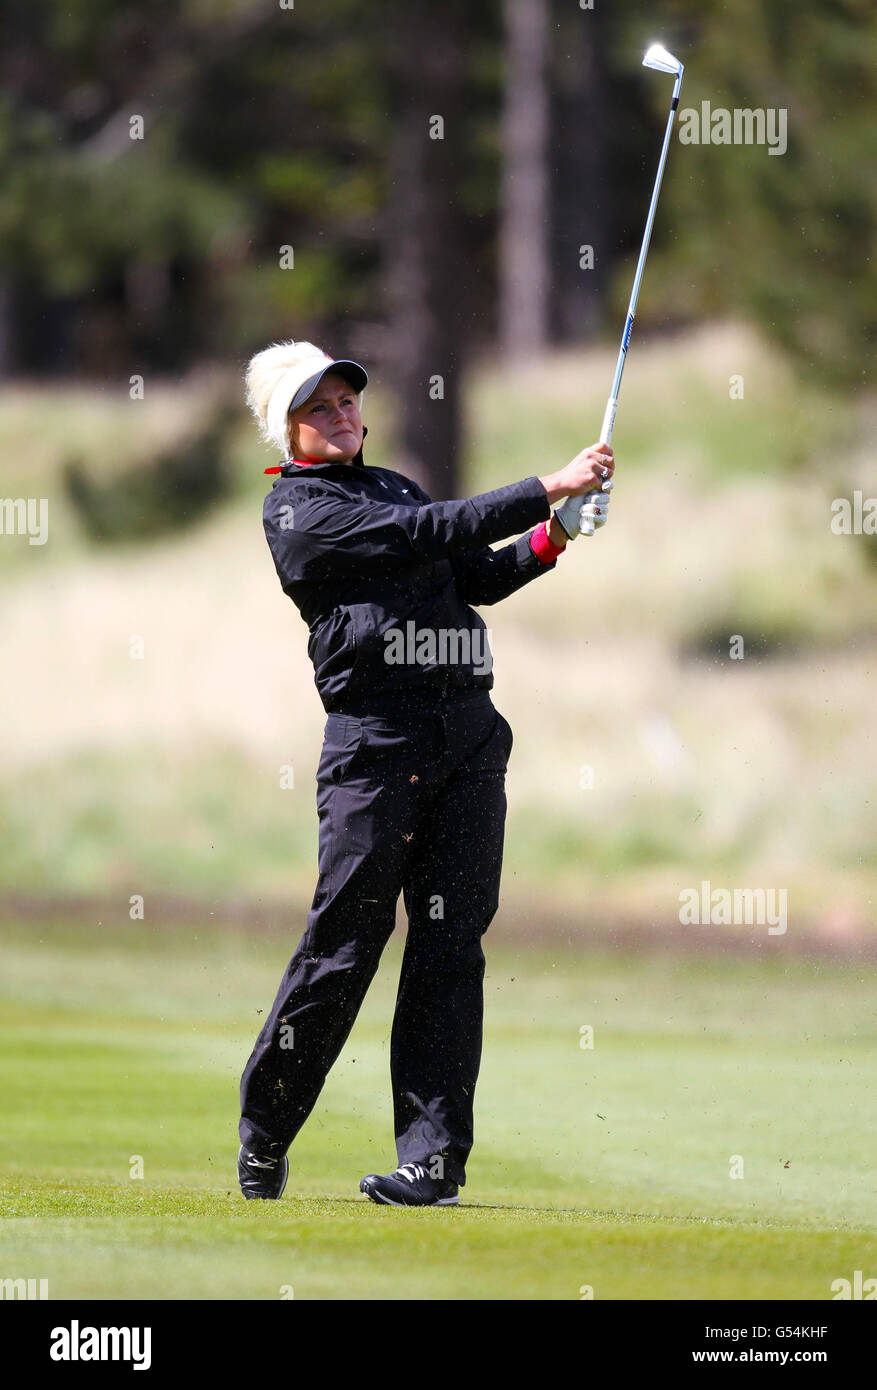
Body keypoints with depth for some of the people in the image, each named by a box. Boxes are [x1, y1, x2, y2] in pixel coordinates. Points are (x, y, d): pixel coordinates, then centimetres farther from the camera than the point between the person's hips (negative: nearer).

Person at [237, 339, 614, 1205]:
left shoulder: (392, 487, 24)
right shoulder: (297, 512, -2)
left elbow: (477, 577, 20)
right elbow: (431, 534, -12)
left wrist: (545, 542, 2)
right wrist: (549, 489, -14)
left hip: (469, 735, 6)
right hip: (376, 737, -6)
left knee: (451, 947, -1)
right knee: (343, 947, -5)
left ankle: (432, 1158, -3)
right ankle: (262, 1135, 11)